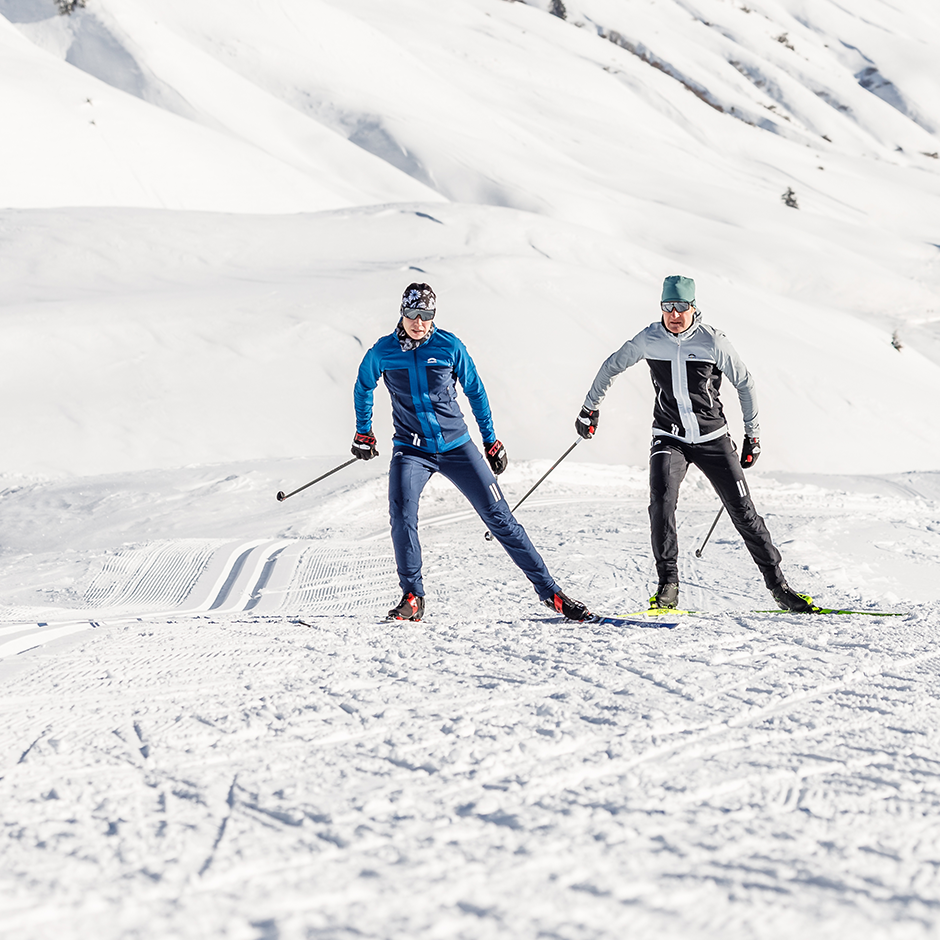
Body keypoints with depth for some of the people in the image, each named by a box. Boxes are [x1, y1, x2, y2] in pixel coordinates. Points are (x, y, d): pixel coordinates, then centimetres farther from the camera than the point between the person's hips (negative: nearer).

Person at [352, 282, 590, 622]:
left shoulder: (449, 346, -4)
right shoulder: (383, 351, -3)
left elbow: (475, 391, 8)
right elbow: (363, 387, 17)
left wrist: (491, 441, 12)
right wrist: (363, 433, 24)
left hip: (456, 445, 0)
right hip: (411, 449, 0)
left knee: (499, 517, -1)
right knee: (401, 516, -25)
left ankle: (549, 591, 5)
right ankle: (412, 598, -10)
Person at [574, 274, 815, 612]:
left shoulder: (712, 341, -10)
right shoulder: (648, 339, -5)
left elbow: (744, 382, 1)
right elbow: (612, 367, 11)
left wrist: (753, 433, 4)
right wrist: (590, 408, 16)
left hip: (713, 439, -1)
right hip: (670, 438, 1)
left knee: (743, 511, -1)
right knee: (662, 499, -24)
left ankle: (777, 585, 10)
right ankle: (668, 585, -16)